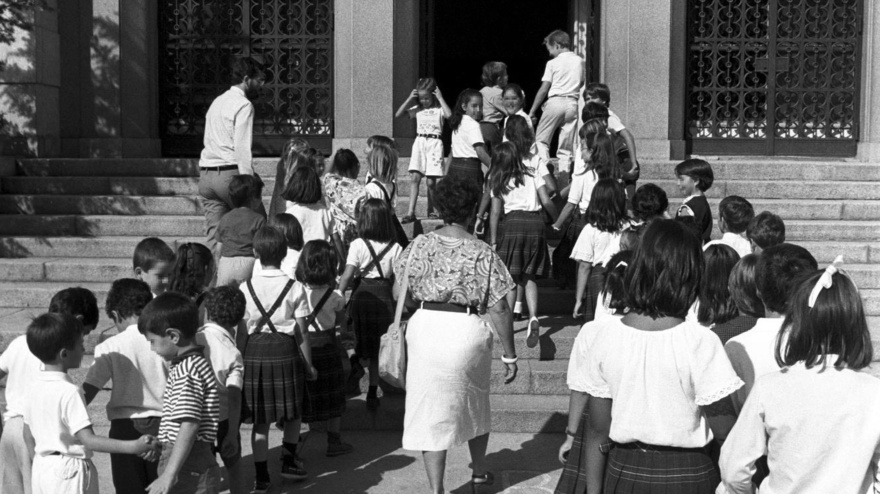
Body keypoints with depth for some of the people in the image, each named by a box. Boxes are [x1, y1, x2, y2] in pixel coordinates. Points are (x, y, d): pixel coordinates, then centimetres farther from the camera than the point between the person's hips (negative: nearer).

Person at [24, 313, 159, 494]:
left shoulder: (33, 386, 3)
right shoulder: (69, 392, -21)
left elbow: (27, 430, 13)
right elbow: (88, 440, -26)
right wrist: (133, 447, -32)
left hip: (41, 466, 8)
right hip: (69, 471, -8)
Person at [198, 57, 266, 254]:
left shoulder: (217, 102, 20)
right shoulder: (243, 105, -7)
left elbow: (211, 142, 17)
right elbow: (242, 149, -15)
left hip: (206, 173, 8)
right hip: (229, 173, -8)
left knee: (213, 236, 6)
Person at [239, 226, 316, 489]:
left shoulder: (246, 287, 0)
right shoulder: (293, 287, -5)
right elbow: (301, 331, -3)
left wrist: (240, 358, 13)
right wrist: (308, 364, 7)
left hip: (254, 349, 1)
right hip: (284, 349, -1)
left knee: (260, 420, 7)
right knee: (293, 412, 20)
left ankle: (261, 476, 11)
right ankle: (289, 461, 26)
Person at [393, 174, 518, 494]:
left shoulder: (420, 245, 0)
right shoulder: (483, 253, -5)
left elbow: (399, 293, 3)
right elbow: (499, 309, -6)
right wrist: (509, 355, 2)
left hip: (424, 326, 0)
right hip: (466, 330, 0)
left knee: (430, 411, 9)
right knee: (474, 404, 23)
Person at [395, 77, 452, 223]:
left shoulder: (439, 109, 0)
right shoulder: (417, 109, 10)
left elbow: (449, 114, -22)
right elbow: (398, 114, 3)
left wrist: (440, 98, -13)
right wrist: (409, 99, -3)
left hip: (434, 143, -2)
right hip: (419, 142, 2)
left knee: (431, 181, 0)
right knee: (414, 177, -9)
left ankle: (431, 210, 17)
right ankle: (411, 212, -13)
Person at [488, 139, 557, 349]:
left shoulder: (498, 179, 10)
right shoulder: (533, 168, 11)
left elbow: (495, 213, 6)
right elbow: (546, 201, 2)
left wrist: (493, 242, 9)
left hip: (512, 223, -1)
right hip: (535, 222, 1)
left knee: (510, 277, 8)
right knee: (529, 277, 7)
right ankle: (533, 317, -14)